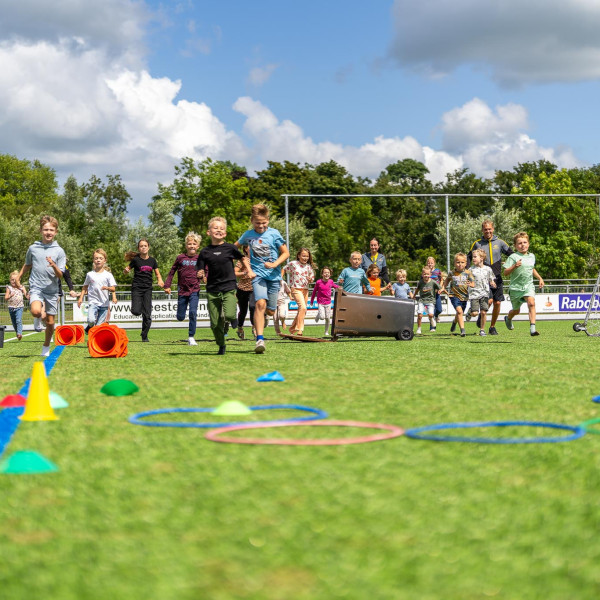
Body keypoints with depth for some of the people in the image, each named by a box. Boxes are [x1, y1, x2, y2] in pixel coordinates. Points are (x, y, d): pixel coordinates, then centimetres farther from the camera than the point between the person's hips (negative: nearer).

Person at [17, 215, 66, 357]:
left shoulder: (59, 251, -1)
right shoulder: (33, 248, 3)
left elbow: (60, 275, -6)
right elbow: (27, 265, 22)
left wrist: (54, 266, -25)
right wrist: (18, 278, 26)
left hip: (52, 291, 1)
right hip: (36, 288, -1)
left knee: (50, 322, 6)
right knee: (36, 311, -30)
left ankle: (46, 348, 30)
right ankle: (39, 317, 7)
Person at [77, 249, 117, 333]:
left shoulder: (108, 275, 2)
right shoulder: (90, 274, 5)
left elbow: (113, 289, -3)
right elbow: (85, 287, 17)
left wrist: (107, 288, -23)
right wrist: (81, 298, 10)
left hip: (104, 303, 0)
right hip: (93, 301, 0)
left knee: (99, 325, -1)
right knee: (91, 320, -22)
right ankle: (90, 327, 11)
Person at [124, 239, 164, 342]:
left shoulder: (152, 260, 7)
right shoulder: (136, 260, -1)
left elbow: (158, 274, 14)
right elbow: (126, 270, 5)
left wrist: (160, 281, -6)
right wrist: (126, 270, -19)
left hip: (148, 289, 2)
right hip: (137, 288, -2)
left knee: (147, 315, -2)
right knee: (136, 311, -19)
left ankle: (144, 336, 13)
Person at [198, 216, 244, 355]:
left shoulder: (229, 248, 1)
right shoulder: (205, 252, 2)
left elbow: (242, 258, 20)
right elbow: (200, 271, 5)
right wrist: (201, 274, -16)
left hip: (229, 287, -1)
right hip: (212, 290, 1)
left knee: (229, 315, -23)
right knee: (215, 323, 1)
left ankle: (233, 317, 14)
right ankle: (221, 346, 24)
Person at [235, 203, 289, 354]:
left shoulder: (274, 233, -1)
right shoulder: (248, 235, 4)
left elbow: (285, 253, 4)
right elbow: (235, 247, 21)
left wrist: (275, 264, -14)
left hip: (273, 274, 1)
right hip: (257, 274, -1)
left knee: (271, 311, 4)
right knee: (260, 303, -24)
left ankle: (262, 315, 44)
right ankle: (260, 339, -28)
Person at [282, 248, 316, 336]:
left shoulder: (309, 267, 8)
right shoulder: (293, 264, -3)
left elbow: (312, 279, 13)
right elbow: (284, 269, 11)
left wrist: (310, 280, -11)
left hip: (305, 290, 6)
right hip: (296, 289, -6)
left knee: (302, 310, 11)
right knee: (303, 307, -22)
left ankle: (292, 328, 29)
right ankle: (299, 330, -21)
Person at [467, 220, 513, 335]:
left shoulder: (500, 242, 6)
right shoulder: (477, 244, 4)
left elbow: (511, 254, 12)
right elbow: (469, 257, 13)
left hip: (497, 278, 2)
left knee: (497, 303, -1)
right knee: (489, 300, -19)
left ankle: (492, 327, 16)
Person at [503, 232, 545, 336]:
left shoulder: (532, 256, 10)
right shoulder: (513, 257, -9)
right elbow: (506, 272, -14)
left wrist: (540, 278, 22)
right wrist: (514, 266, -29)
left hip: (528, 285, 3)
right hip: (516, 287, -3)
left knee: (531, 303, -25)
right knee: (516, 310, 12)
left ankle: (532, 328, -29)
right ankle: (508, 319, 49)